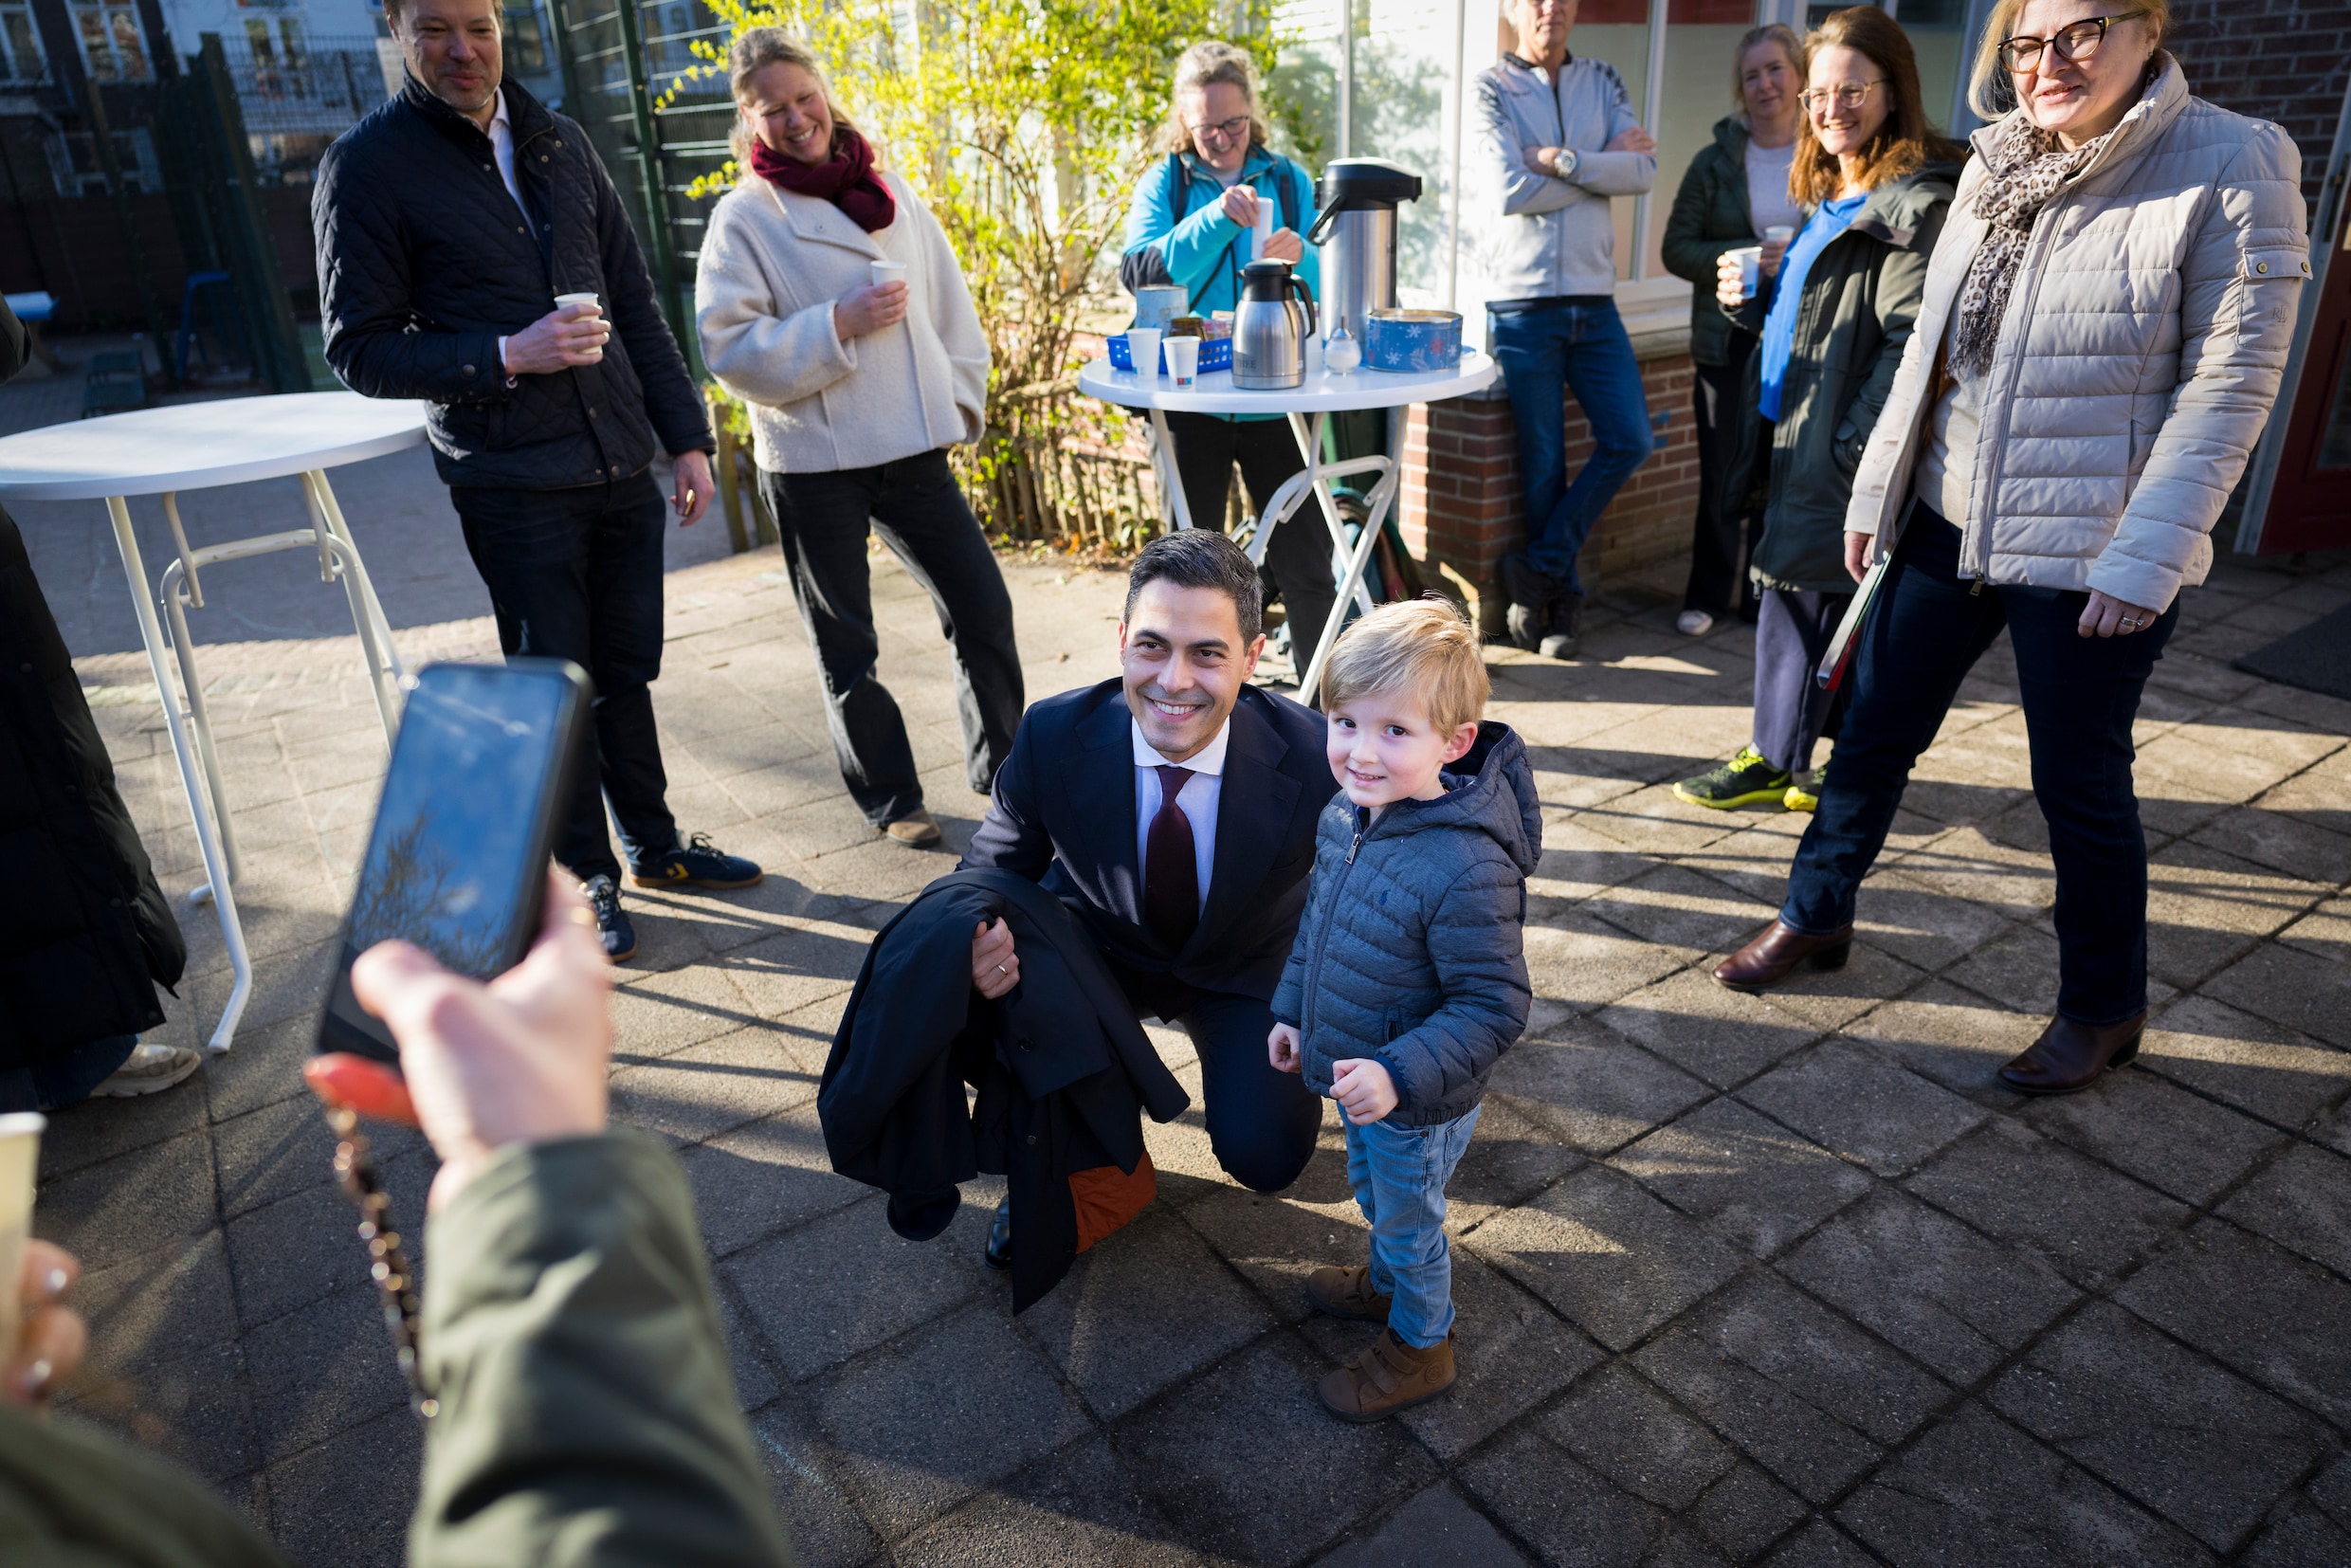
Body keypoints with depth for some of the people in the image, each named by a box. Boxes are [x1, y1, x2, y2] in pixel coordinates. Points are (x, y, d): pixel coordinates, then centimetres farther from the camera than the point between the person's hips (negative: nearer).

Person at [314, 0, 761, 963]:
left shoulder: (558, 141, 11)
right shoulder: (368, 165, -5)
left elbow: (634, 302, 14)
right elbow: (359, 349, -6)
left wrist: (685, 436, 9)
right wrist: (506, 356, -19)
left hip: (621, 467, 5)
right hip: (512, 485, -4)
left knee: (626, 673, 14)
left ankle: (654, 846, 30)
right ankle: (585, 878, 21)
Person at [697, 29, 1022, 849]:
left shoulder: (889, 191, 9)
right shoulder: (743, 216, -4)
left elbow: (948, 302, 13)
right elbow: (731, 350, -12)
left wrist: (960, 400, 6)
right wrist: (839, 325, -19)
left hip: (914, 449, 4)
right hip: (811, 465, -3)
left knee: (983, 609, 6)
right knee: (848, 653, 6)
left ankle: (1002, 767, 26)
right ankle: (891, 801, 23)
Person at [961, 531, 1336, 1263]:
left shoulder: (1313, 757, -29)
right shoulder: (1053, 736, -25)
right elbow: (994, 867, -10)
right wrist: (981, 942, -33)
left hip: (1247, 971, 0)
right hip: (1098, 948, 1)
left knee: (1264, 1158, -19)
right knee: (994, 1002, -29)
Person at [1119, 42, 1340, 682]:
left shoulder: (1288, 180, 9)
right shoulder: (1164, 184, 4)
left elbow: (1326, 288, 5)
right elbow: (1139, 272, -12)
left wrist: (1301, 259, -17)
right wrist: (1215, 218, -23)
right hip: (1191, 400, 0)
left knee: (1304, 563, 2)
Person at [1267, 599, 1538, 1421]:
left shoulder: (1468, 870, -37)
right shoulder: (1344, 815, -11)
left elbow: (1495, 1008, -29)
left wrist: (1401, 1075, -35)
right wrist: (1292, 1009, 13)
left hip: (1417, 1105, -7)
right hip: (1357, 1076, 8)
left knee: (1409, 1223, 19)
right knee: (1371, 1192, 32)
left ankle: (1420, 1344, 46)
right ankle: (1387, 1282, 61)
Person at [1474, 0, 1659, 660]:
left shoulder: (1602, 81, 13)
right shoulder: (1491, 86, 1)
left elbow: (1644, 171, -2)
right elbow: (1512, 189, -14)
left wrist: (1565, 162, -14)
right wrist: (1604, 166, -5)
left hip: (1594, 302, 4)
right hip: (1524, 304, -4)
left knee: (1630, 439, -3)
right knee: (1542, 463, 2)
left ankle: (1538, 568, 9)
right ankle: (1563, 594, 17)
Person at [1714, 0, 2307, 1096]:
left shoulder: (2232, 167, -11)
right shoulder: (2000, 163, 7)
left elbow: (2231, 383, -14)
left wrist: (2147, 554, -19)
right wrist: (1879, 485, 11)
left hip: (2086, 551, -5)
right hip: (1946, 519, 6)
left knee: (2077, 779, 5)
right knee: (1874, 729, 12)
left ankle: (2103, 1010, 27)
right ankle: (1815, 916, 33)